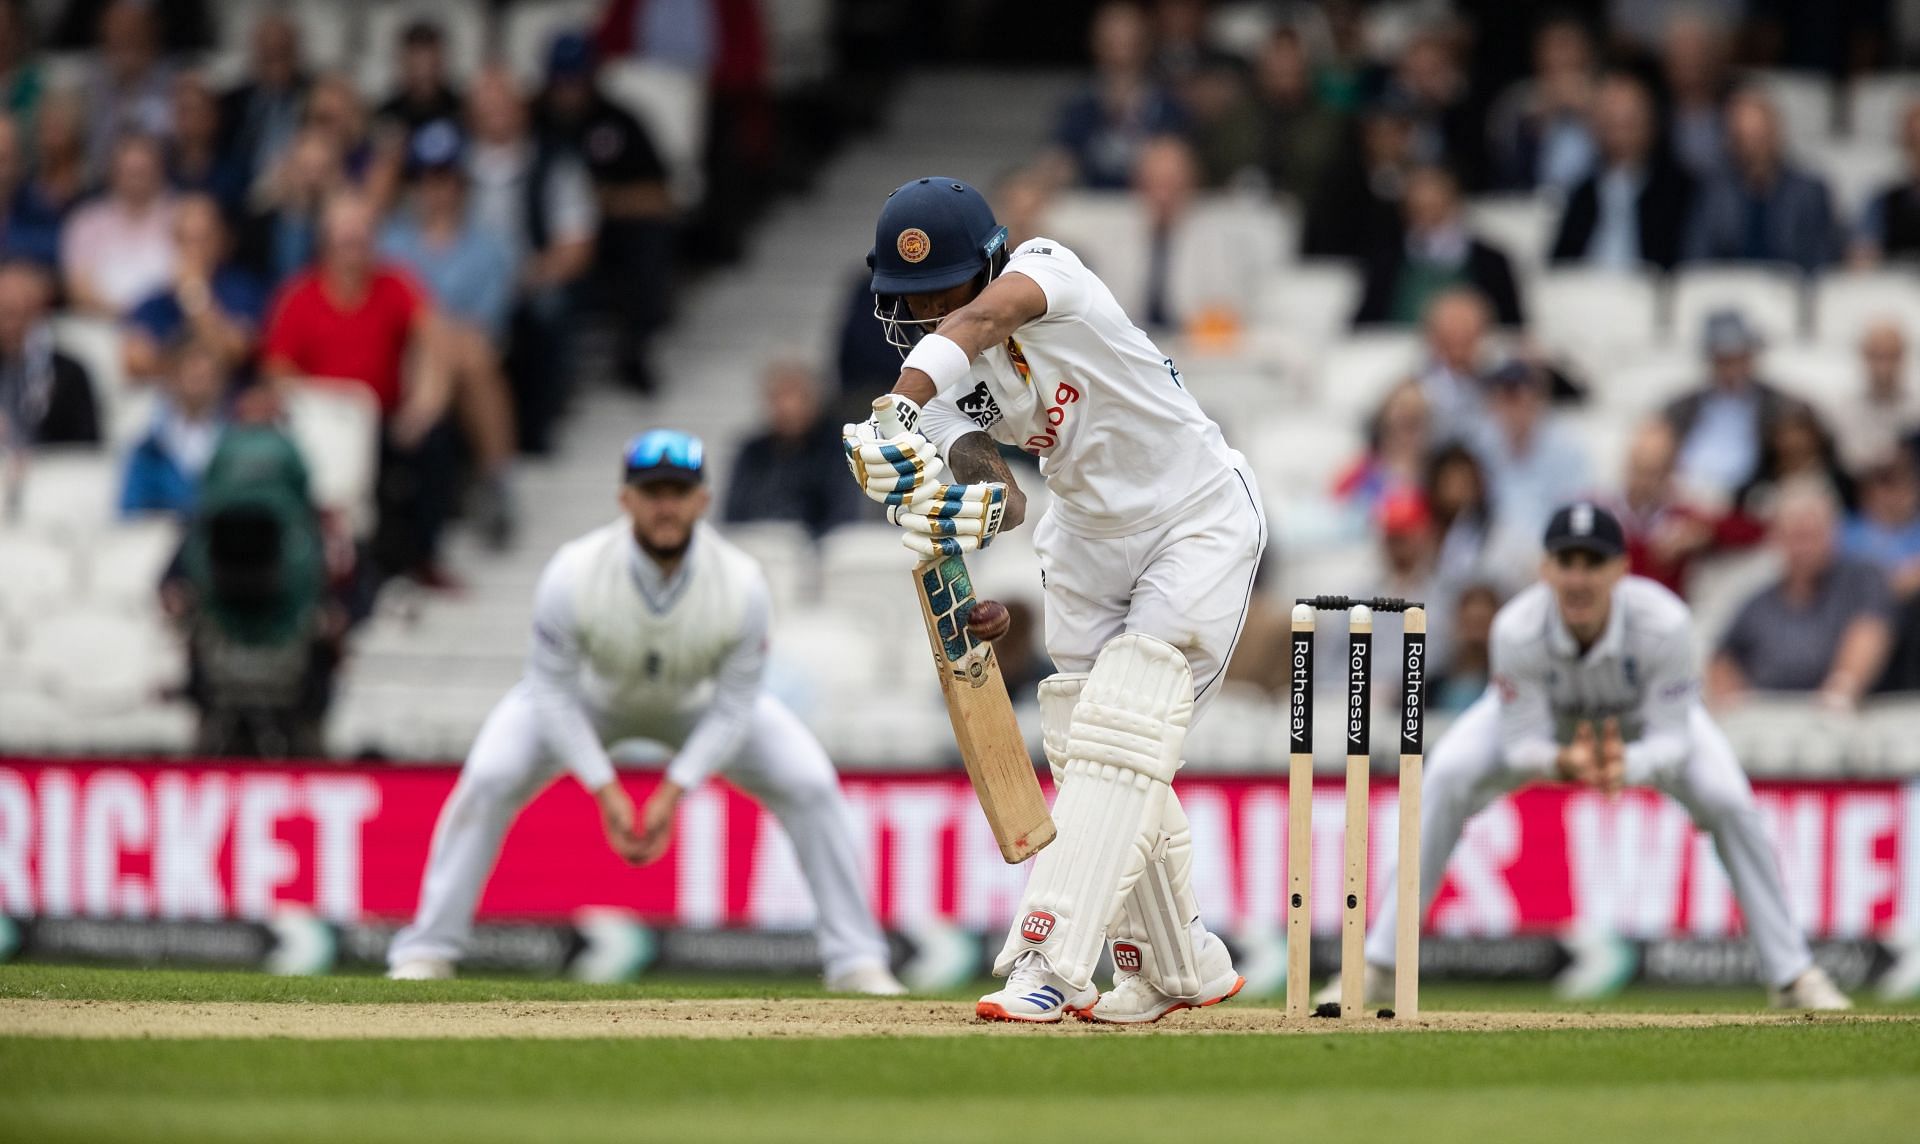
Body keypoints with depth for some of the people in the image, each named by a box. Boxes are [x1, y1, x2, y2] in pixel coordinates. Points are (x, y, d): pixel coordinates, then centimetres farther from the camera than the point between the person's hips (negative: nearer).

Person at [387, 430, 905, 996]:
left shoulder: (739, 582, -33)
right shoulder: (573, 575, -36)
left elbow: (734, 708, -21)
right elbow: (553, 692, -23)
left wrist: (675, 791, -28)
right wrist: (605, 791, -28)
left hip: (700, 702, 1)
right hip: (590, 697, -1)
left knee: (810, 785, -13)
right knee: (489, 780, -22)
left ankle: (856, 962, 0)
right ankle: (427, 954, -9)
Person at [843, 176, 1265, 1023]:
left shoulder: (1046, 270, -21)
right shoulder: (943, 380, -6)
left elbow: (979, 322, -44)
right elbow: (998, 491, -22)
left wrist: (901, 406, -60)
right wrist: (969, 509, -47)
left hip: (1198, 518, -7)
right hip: (1089, 536, 7)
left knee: (1121, 739, -17)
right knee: (1093, 755, 6)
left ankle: (1050, 960, -25)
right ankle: (1177, 967, 20)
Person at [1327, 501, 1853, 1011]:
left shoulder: (1663, 623, -40)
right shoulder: (1517, 630, -38)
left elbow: (1672, 740, -34)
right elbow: (1520, 744, -31)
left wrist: (1629, 766, -56)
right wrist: (1560, 763, -54)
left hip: (1644, 724, 0)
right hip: (1544, 721, 0)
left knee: (1729, 801, -21)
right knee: (1446, 781, -23)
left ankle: (1792, 975, -2)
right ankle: (1380, 966, -12)